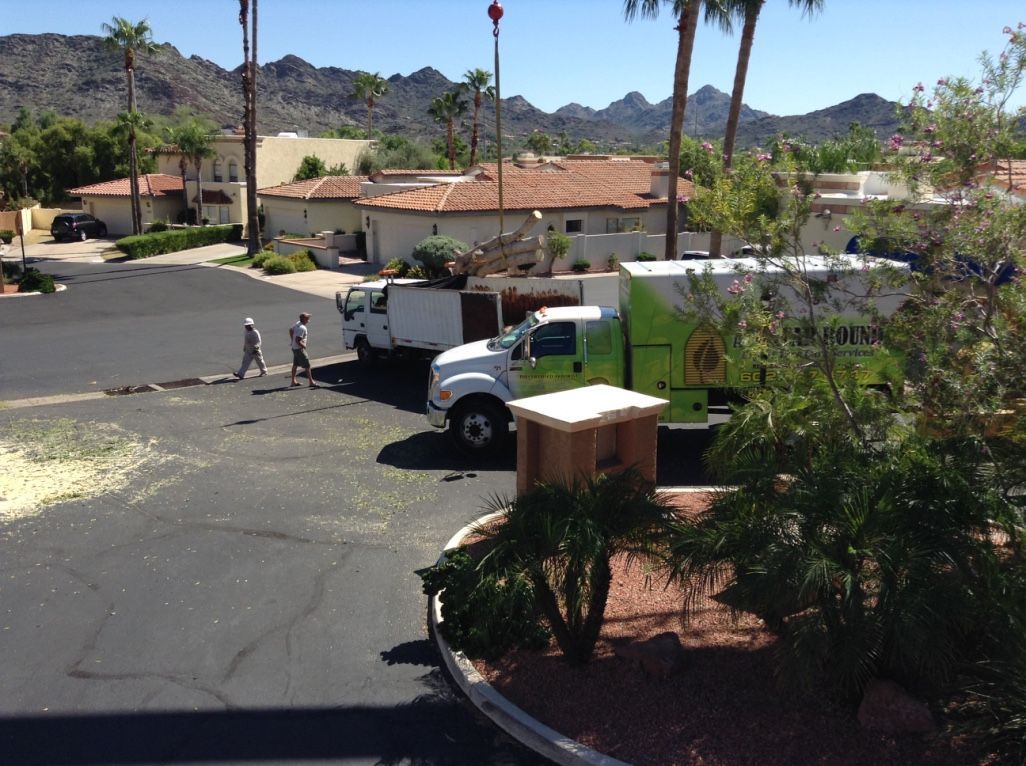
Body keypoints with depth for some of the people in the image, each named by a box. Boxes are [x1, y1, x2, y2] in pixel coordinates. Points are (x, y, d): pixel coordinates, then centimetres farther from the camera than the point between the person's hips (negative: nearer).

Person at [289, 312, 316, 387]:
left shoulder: (297, 323, 4)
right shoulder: (302, 328, -25)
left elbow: (290, 330, 19)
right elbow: (298, 340, -28)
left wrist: (293, 340, 22)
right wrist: (304, 346, -14)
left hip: (294, 347, 10)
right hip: (299, 349, -10)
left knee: (295, 365, 17)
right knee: (307, 365, -4)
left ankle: (293, 381, 25)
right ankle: (311, 382, -2)